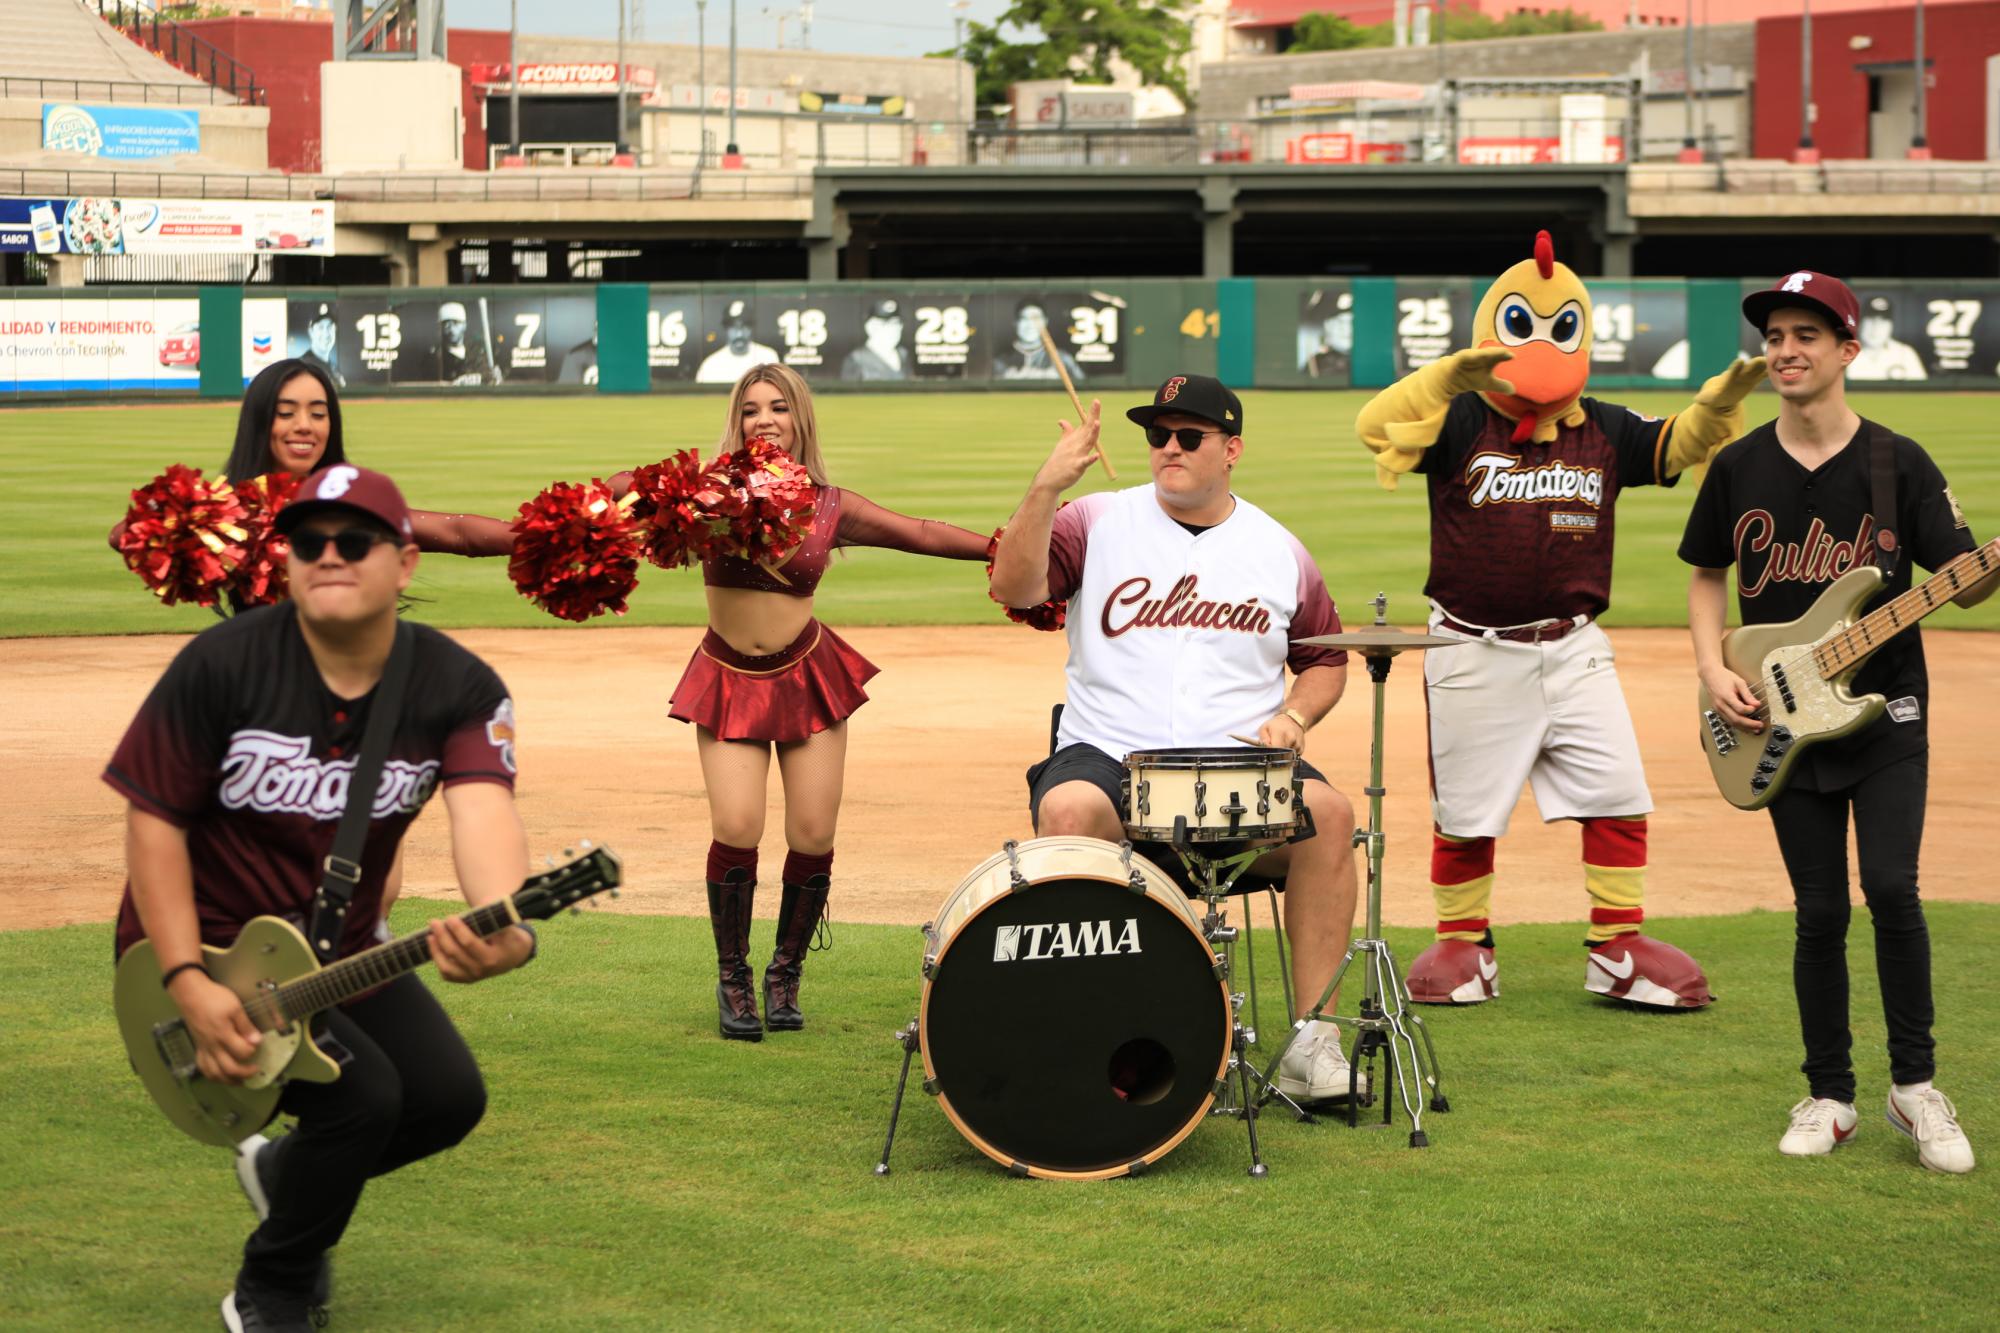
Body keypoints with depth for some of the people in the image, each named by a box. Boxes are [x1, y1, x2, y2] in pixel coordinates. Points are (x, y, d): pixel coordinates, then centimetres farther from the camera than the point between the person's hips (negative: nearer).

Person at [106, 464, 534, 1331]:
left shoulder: (459, 689, -13)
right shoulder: (221, 666, -20)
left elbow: (484, 810, -31)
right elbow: (154, 817, -14)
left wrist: (506, 928, -53)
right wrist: (187, 983, -23)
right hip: (208, 942, -5)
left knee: (448, 1097, -4)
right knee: (362, 1093, -22)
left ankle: (288, 1175, 28)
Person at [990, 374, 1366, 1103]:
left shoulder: (1278, 552, 13)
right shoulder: (1100, 522, 6)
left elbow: (1326, 661, 22)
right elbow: (1013, 587, -10)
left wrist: (1293, 716, 1)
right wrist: (1046, 488, -22)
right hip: (1106, 757, -1)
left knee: (1328, 811, -28)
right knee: (1067, 810, -35)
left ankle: (1312, 1038, -22)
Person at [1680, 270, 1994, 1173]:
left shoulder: (1898, 464, -3)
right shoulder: (1739, 469, 4)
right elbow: (1707, 574, 16)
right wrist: (1713, 670, 1)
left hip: (1886, 714, -2)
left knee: (1892, 887, -15)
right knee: (1820, 913, 3)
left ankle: (1914, 1087, 0)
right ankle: (1828, 1098, 17)